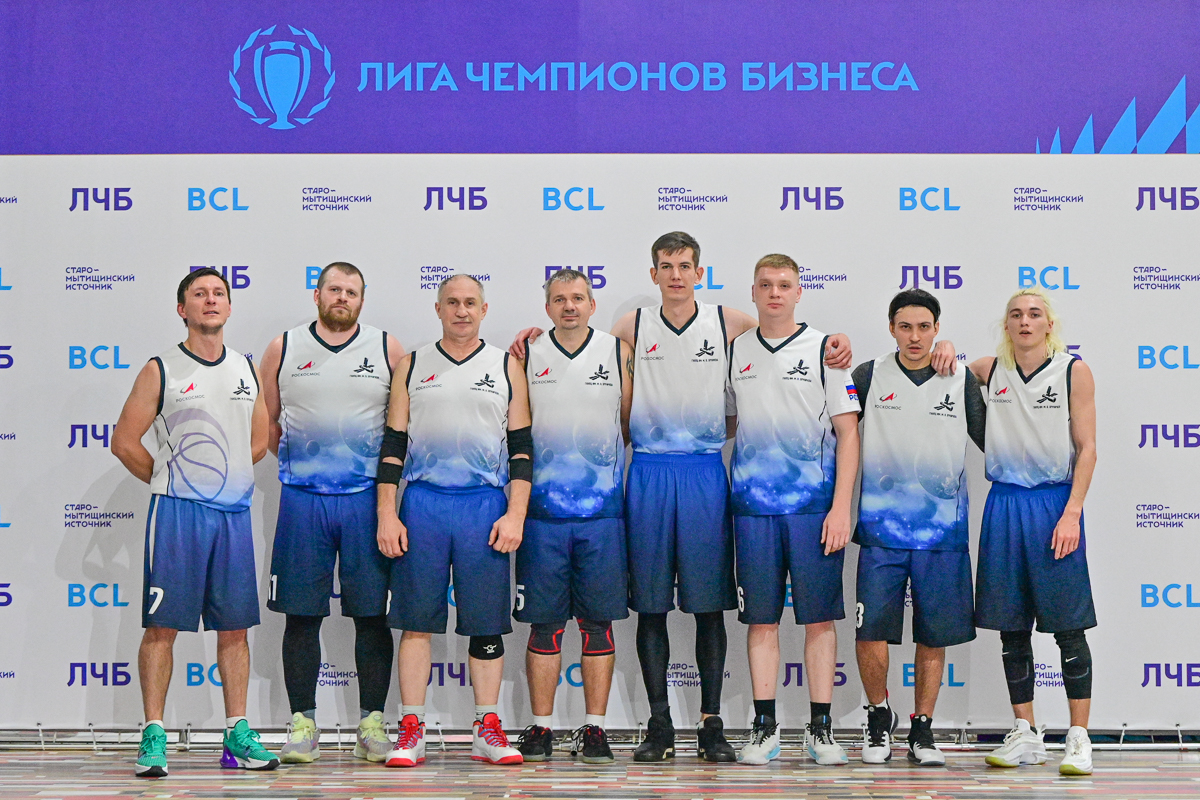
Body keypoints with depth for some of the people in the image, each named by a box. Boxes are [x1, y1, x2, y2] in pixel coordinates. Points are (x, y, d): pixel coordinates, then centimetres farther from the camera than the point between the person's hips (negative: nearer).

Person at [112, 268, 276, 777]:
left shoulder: (246, 369, 12)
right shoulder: (161, 371, -2)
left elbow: (260, 440, 23)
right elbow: (125, 442, -1)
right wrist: (169, 482, 3)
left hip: (234, 511, 4)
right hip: (176, 512, -4)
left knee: (234, 626, 6)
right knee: (162, 626, -4)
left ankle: (237, 733, 12)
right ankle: (153, 737, 0)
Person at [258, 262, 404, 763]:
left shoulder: (388, 350, 7)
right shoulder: (283, 349, 8)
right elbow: (265, 423, 15)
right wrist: (295, 463, 8)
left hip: (367, 497, 0)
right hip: (302, 498, 0)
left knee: (372, 614, 1)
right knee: (301, 615, 2)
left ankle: (372, 722, 9)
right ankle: (303, 725, 10)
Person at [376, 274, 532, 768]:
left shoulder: (506, 367, 9)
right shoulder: (413, 366, 9)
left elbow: (521, 448, 6)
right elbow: (393, 444, 7)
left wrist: (516, 515, -4)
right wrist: (387, 515, -1)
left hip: (485, 505, 0)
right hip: (422, 504, 0)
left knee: (486, 622, 3)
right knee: (416, 620, 1)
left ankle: (487, 731, 10)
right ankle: (411, 732, 6)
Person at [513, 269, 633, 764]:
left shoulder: (618, 352, 7)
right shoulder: (526, 355, 7)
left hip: (603, 509, 0)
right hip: (542, 509, 0)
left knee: (598, 622, 3)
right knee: (544, 623, 3)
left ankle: (594, 729, 9)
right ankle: (540, 728, 11)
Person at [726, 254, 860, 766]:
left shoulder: (823, 349, 2)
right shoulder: (734, 351, 10)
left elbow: (848, 433, 0)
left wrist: (841, 507, -9)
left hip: (815, 505, -2)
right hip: (753, 506, 2)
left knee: (819, 619, 1)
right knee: (761, 620, 4)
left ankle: (821, 728, 7)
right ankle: (764, 728, 10)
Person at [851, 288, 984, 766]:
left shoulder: (962, 381, 6)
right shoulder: (870, 376, 4)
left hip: (942, 528, 1)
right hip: (881, 525, -1)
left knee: (934, 636, 5)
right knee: (871, 632, -7)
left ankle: (922, 730, 18)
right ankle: (879, 719, 16)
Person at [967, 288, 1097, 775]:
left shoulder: (1074, 371, -1)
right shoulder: (989, 370, 7)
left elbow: (1086, 448, -4)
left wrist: (1071, 514, -13)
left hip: (1054, 503, -3)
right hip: (1005, 504, 3)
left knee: (1068, 627, -2)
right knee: (1011, 629, 6)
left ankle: (1078, 740, 4)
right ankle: (1026, 736, 16)